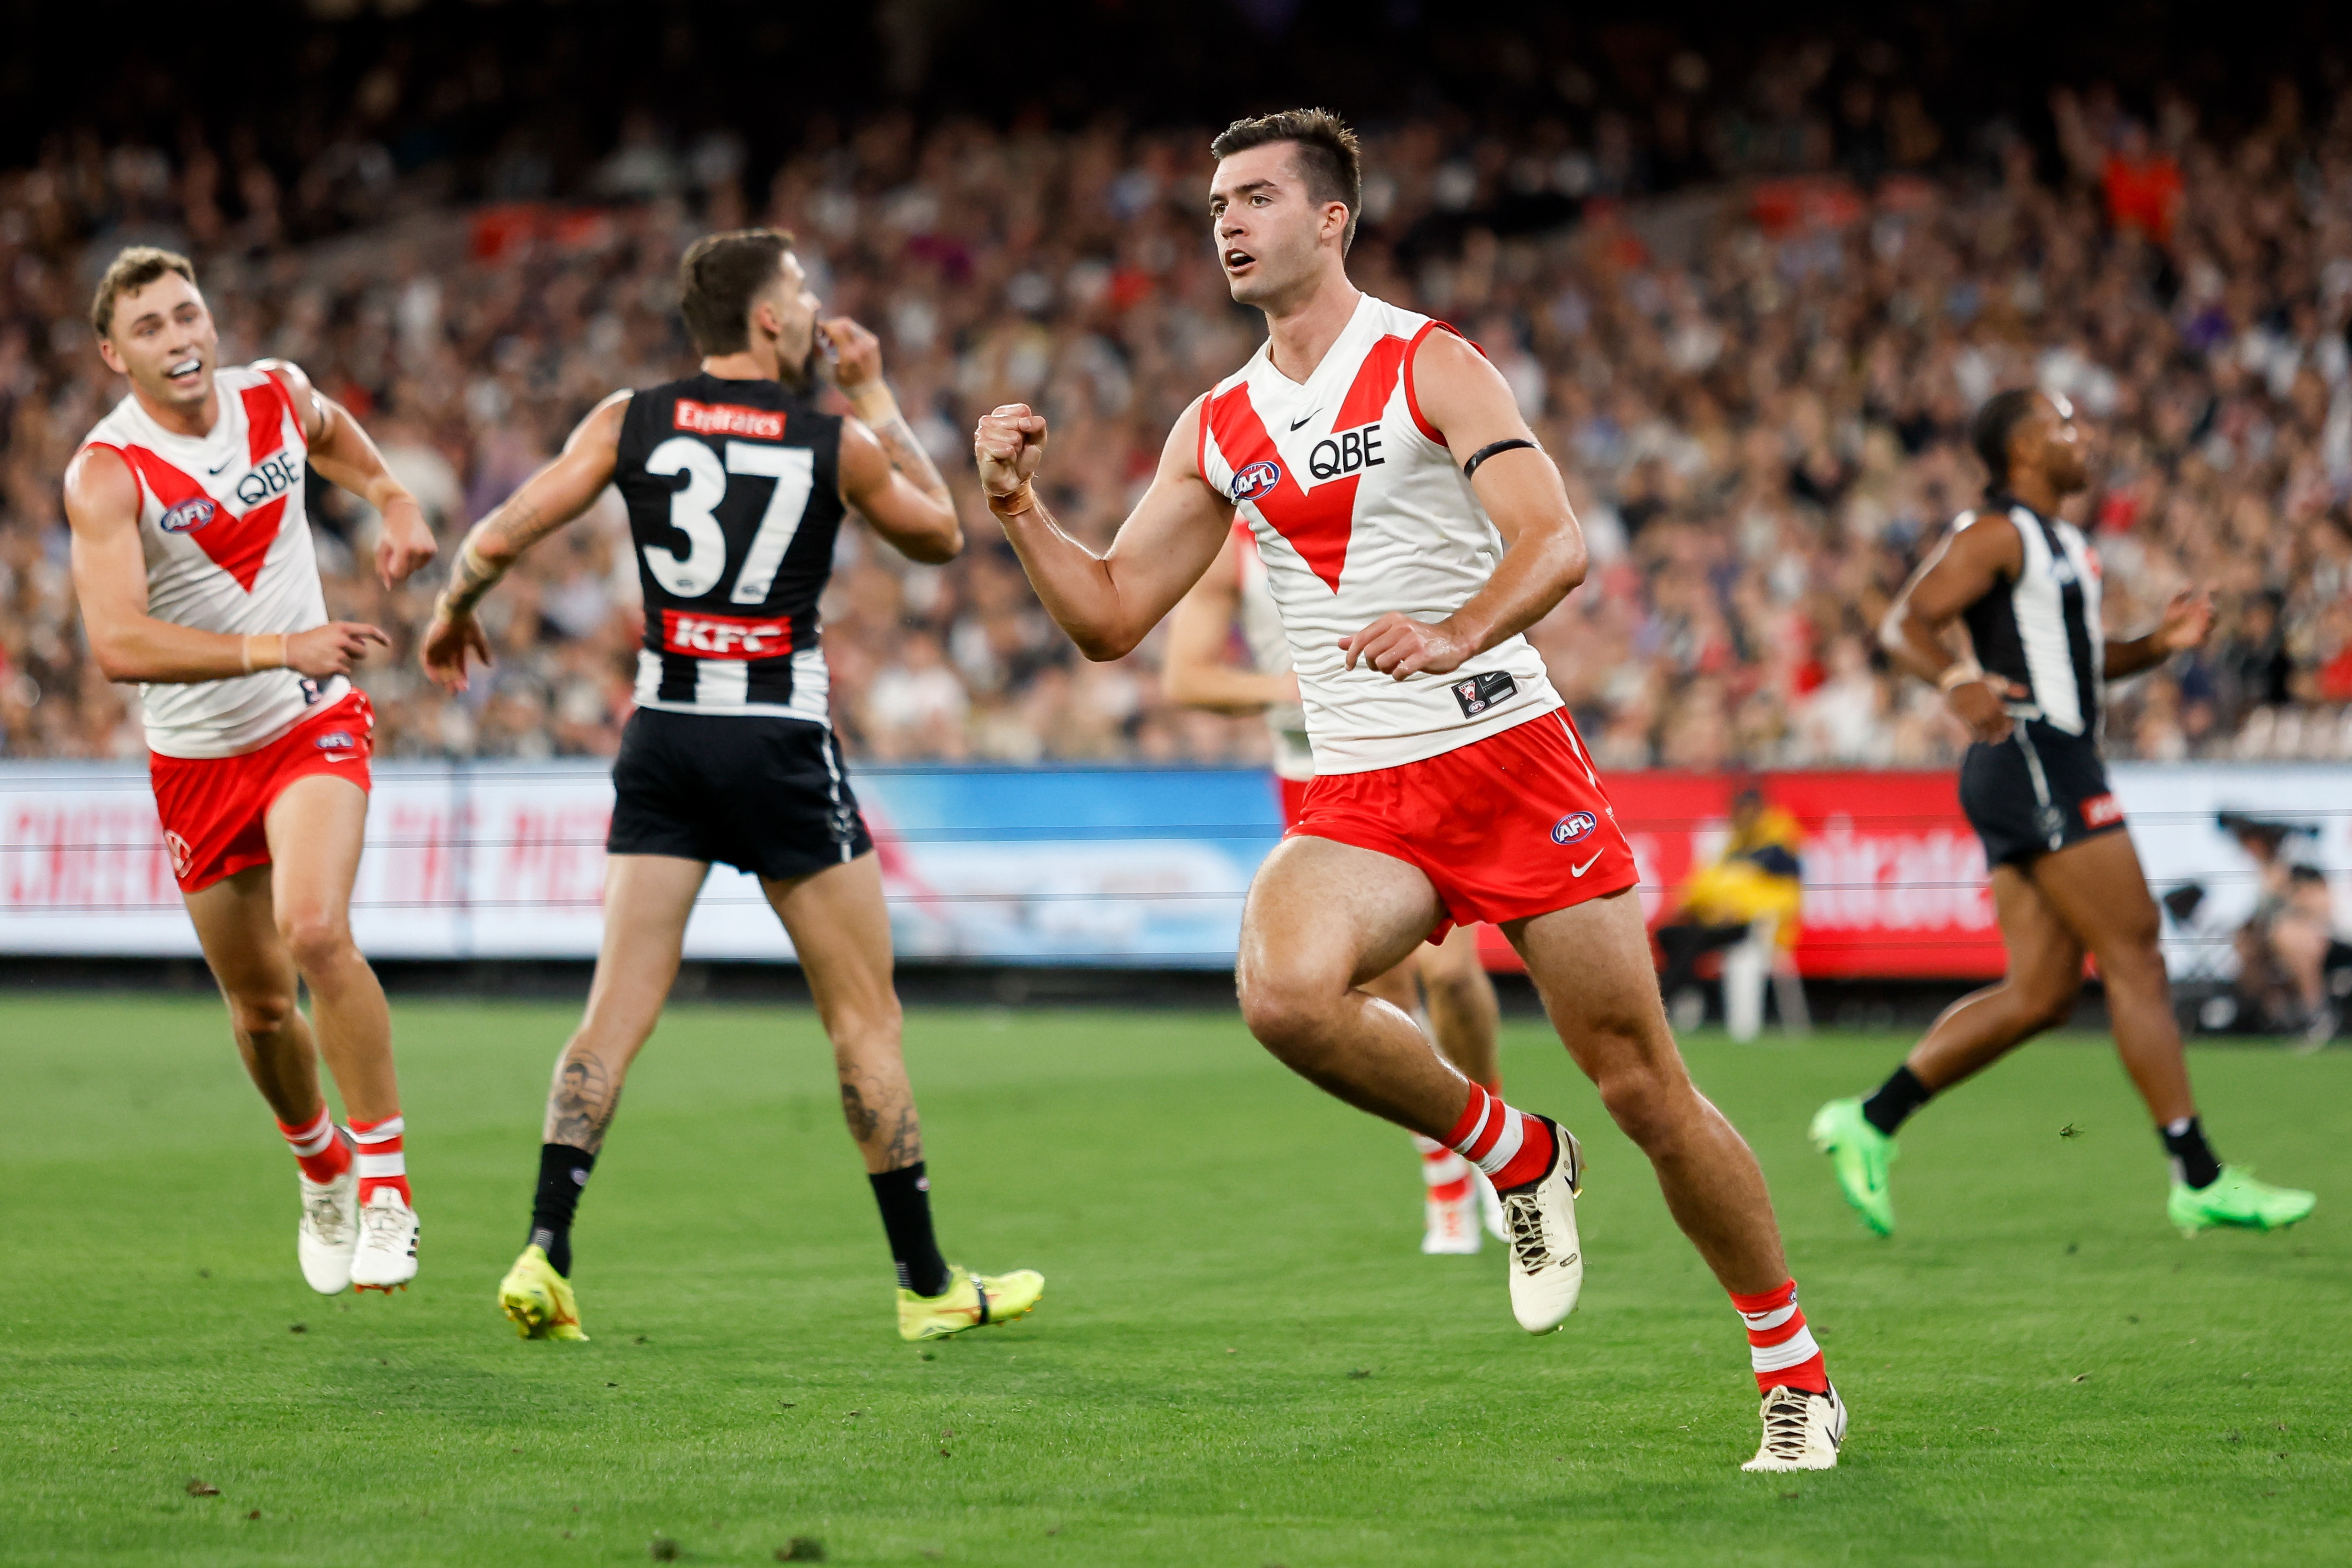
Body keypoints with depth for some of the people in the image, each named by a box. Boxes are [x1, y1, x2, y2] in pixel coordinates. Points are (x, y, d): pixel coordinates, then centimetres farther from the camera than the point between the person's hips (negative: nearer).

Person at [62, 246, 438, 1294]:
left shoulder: (277, 395, -5)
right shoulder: (106, 473, -18)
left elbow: (329, 432, 23)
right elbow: (118, 644, -32)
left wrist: (394, 501, 5)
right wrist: (279, 647, -39)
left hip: (313, 726, 0)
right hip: (196, 759, 0)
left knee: (315, 932, -26)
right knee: (260, 1009, 10)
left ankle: (385, 1185, -17)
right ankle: (321, 1170, 40)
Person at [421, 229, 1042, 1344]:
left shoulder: (630, 421, 2)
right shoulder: (837, 443, -3)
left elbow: (499, 538, -2)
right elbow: (939, 533, 15)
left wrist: (451, 612, 19)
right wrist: (873, 394, 18)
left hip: (663, 736, 3)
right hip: (782, 741, -3)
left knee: (616, 1012, 3)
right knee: (865, 1017, 6)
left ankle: (545, 1255, -9)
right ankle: (927, 1284, 11)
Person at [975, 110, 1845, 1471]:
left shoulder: (1428, 364, -3)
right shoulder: (1218, 429, 13)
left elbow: (1558, 543, -16)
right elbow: (1111, 617, 14)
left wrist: (1453, 638, -35)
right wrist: (1018, 504, -1)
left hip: (1509, 757, -4)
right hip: (1358, 799, 4)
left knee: (1646, 1089, -2)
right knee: (1285, 992, -29)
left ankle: (1797, 1374, 15)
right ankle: (1514, 1157, -3)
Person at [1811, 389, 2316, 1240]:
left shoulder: (2057, 542, 23)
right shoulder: (1997, 533, -7)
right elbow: (1905, 623, -16)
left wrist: (2159, 643, 13)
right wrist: (1957, 681, -35)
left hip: (2056, 767, 10)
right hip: (2035, 762, -10)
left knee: (2041, 992, 6)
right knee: (2135, 955, -10)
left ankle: (1870, 1123, 6)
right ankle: (2199, 1178, -9)